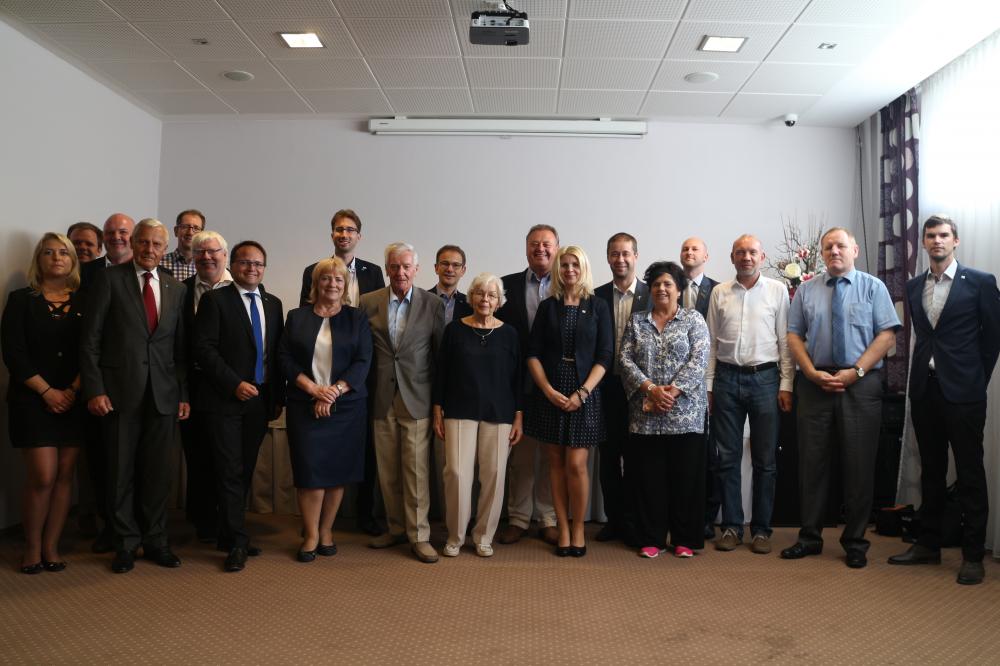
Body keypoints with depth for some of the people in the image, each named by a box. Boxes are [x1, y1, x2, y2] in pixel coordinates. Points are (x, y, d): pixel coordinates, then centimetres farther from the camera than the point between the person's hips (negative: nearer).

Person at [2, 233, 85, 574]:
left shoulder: (84, 302, 7)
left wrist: (72, 390, -9)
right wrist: (47, 391, -11)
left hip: (73, 401, 2)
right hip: (33, 400, -2)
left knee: (65, 475, 3)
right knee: (43, 476, -7)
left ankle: (51, 547, 13)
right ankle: (32, 549, 10)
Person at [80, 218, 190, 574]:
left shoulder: (175, 288, 11)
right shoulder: (109, 279, 0)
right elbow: (90, 338, -4)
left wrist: (184, 394, 6)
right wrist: (94, 389, -10)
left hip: (163, 393, 3)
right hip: (120, 391, -3)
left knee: (158, 472, 9)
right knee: (121, 472, 6)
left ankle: (156, 541, 22)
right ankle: (126, 544, 20)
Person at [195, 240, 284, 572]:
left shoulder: (273, 303, 13)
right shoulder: (215, 300, -3)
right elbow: (204, 348, -10)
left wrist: (278, 396, 8)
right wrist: (235, 384, -16)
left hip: (260, 400, 5)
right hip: (225, 399, -5)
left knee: (246, 471, 10)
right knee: (231, 473, -4)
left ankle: (230, 534, 22)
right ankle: (237, 543, 3)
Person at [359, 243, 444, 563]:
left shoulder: (432, 304, -1)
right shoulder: (368, 303, 4)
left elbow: (441, 352, 2)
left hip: (416, 398, -2)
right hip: (381, 398, 2)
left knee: (416, 470, -1)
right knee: (387, 470, 10)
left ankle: (419, 535, 10)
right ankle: (396, 527, 25)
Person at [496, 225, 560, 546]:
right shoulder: (508, 285, 5)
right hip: (519, 384, 1)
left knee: (552, 455, 8)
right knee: (520, 453, 8)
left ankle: (548, 519, 20)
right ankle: (518, 518, 20)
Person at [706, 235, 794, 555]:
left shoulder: (777, 290, 3)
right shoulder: (719, 293, 8)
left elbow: (785, 340, 1)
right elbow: (711, 342, 8)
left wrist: (786, 385, -5)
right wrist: (707, 384, 4)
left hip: (765, 377, -1)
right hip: (727, 377, 2)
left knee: (765, 460, 5)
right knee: (727, 457, 6)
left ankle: (761, 529, 16)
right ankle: (731, 526, 16)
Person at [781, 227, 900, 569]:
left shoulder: (873, 287, 5)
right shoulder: (806, 290, 10)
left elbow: (887, 335, -2)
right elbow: (794, 336, 7)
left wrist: (855, 371, -12)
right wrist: (813, 374, -7)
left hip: (861, 384, -1)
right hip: (815, 384, 2)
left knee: (859, 463, 3)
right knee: (812, 461, 5)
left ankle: (855, 542, 16)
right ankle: (810, 537, 16)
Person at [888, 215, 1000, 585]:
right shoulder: (914, 287, 11)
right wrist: (926, 373, 10)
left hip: (962, 392, -5)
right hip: (924, 389, 5)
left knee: (970, 474, 2)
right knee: (931, 471, 13)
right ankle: (928, 545, 22)